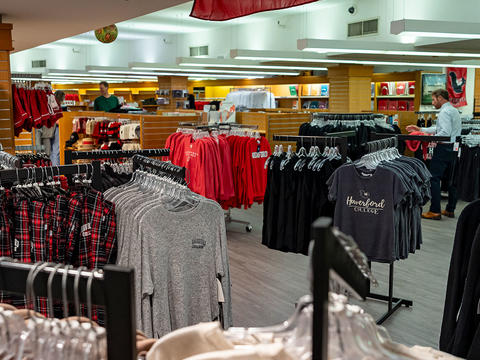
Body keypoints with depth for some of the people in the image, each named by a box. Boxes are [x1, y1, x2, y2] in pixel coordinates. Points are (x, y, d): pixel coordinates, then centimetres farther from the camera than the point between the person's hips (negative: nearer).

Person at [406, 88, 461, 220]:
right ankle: (450, 210, 17)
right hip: (454, 148, 10)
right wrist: (420, 129, 20)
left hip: (444, 148, -10)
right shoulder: (454, 110, 19)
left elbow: (445, 132, -24)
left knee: (434, 179, -7)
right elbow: (438, 128, 21)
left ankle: (435, 211, -7)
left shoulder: (444, 112, -13)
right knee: (451, 179, 12)